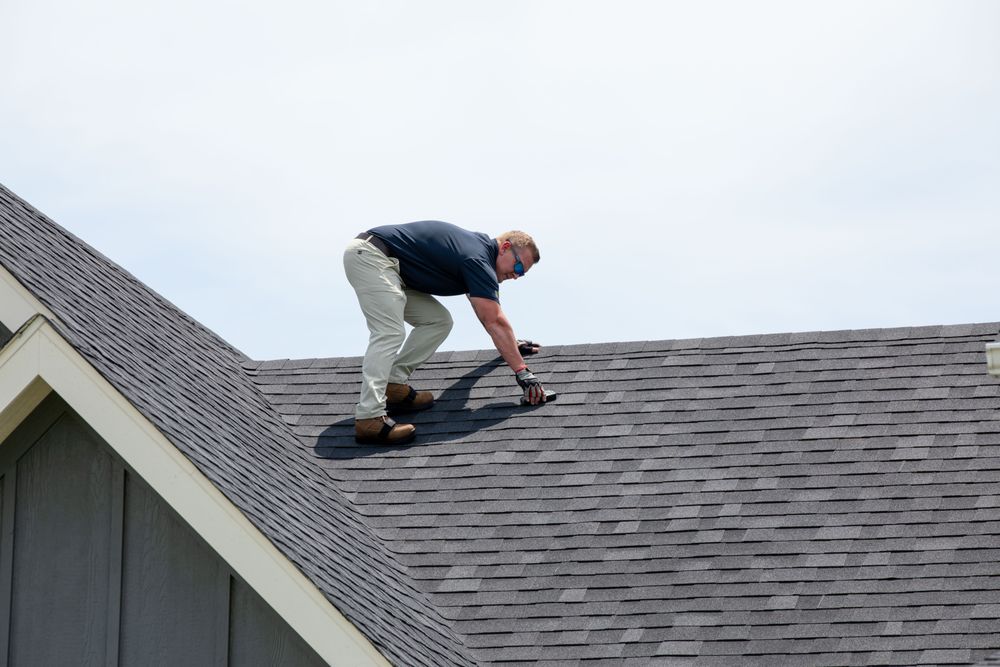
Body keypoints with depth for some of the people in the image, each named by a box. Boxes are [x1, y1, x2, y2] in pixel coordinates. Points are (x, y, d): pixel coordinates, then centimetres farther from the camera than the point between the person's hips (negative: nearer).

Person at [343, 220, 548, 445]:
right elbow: (494, 322, -19)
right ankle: (369, 419, -34)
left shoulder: (479, 245, 16)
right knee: (390, 334, -24)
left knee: (438, 321, 9)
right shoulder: (478, 260, -15)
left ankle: (392, 386, 4)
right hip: (370, 256, -11)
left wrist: (511, 345, 43)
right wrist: (522, 372, -20)